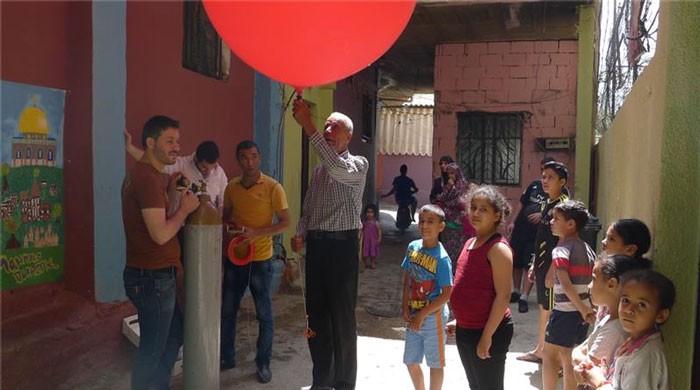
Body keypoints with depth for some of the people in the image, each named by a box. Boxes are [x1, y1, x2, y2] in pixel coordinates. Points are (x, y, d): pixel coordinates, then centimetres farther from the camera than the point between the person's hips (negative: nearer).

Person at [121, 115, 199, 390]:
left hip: (152, 275, 10)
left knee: (174, 333, 23)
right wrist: (185, 208, -12)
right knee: (152, 348, 6)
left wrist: (170, 189, 8)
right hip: (153, 277, -10)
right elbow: (161, 234, -26)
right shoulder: (148, 178, -21)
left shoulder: (142, 174, 12)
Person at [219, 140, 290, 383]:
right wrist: (230, 224, -7)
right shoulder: (232, 187, 3)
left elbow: (285, 222, -11)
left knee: (264, 314, 6)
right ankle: (227, 357, 31)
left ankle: (263, 363, 22)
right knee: (227, 310, 13)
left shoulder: (273, 187, -10)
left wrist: (256, 233, -23)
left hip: (261, 259, -4)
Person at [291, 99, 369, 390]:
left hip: (342, 245, -6)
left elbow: (338, 169, -27)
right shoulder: (319, 170, 17)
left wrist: (307, 126, -29)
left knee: (342, 317, 0)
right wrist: (301, 234, -1)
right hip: (316, 245, 6)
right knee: (316, 314, 11)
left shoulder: (358, 164, -3)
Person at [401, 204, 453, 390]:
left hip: (432, 317, -6)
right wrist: (406, 308, -1)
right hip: (413, 316, 6)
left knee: (435, 363, 11)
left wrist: (422, 315, -16)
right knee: (411, 362, 17)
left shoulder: (441, 258, -18)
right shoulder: (412, 247, -1)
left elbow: (446, 294, -17)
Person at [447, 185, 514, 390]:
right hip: (466, 330, 9)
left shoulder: (498, 248, -17)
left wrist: (487, 336, -21)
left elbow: (503, 296, -21)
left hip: (488, 332, -9)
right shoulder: (470, 243, 9)